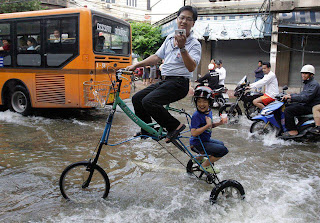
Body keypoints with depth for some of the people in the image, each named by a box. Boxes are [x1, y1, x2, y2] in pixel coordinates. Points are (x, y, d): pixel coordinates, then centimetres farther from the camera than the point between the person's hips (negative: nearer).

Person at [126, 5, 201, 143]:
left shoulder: (194, 44, -6)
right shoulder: (170, 38, 14)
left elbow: (191, 67, -21)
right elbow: (156, 57, 19)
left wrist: (182, 48, -32)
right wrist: (136, 65, 14)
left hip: (179, 83, -8)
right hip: (165, 81, 8)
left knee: (148, 101, -27)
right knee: (137, 98, 3)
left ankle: (175, 126, -11)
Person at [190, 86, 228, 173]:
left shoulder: (209, 111, 1)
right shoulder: (196, 115, -26)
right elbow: (194, 133, -33)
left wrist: (219, 123, -1)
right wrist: (208, 125, -35)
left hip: (205, 139, 9)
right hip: (197, 144, -9)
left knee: (221, 144, 32)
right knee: (223, 150, -16)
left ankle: (199, 158, 32)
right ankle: (205, 165, 1)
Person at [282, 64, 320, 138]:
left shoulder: (314, 84, -16)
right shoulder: (306, 83, 17)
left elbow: (306, 97, -27)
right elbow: (302, 94, 24)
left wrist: (291, 97, -28)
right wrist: (290, 95, 10)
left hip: (310, 107, -11)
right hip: (304, 104, 11)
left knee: (288, 110, -24)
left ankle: (293, 131, -19)